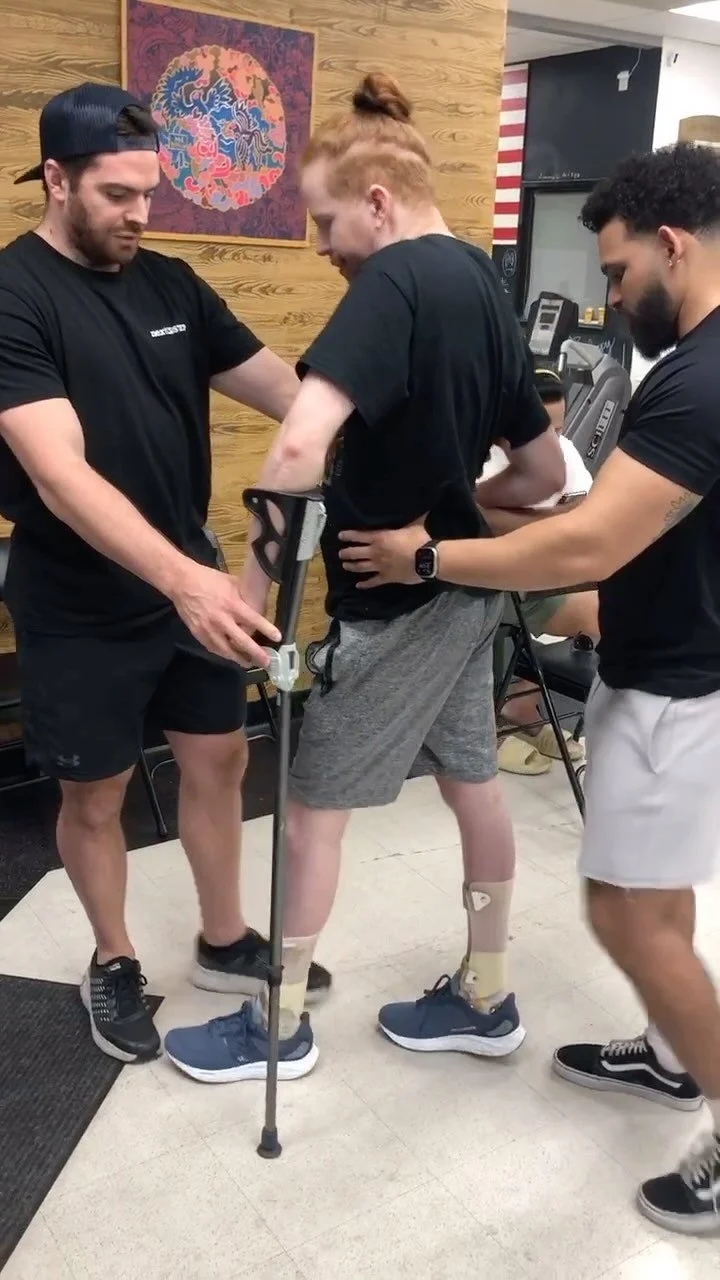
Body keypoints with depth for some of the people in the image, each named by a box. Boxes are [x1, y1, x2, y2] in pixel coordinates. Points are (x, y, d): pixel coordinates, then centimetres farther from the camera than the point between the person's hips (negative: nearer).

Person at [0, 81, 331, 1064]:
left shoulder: (171, 285, 3)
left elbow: (284, 390, 1)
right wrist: (184, 579, -43)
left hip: (190, 581, 6)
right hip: (81, 607, -5)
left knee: (218, 759, 15)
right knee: (95, 793, 11)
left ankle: (226, 943, 36)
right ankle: (113, 963, 35)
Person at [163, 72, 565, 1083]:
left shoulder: (396, 280, -19)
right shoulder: (485, 289, 8)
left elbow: (302, 443, -35)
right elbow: (545, 472, 13)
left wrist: (252, 587, -27)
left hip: (396, 601, -9)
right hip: (463, 587, 9)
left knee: (314, 804, 6)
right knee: (472, 782, 17)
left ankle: (279, 1026, 23)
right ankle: (486, 999, 34)